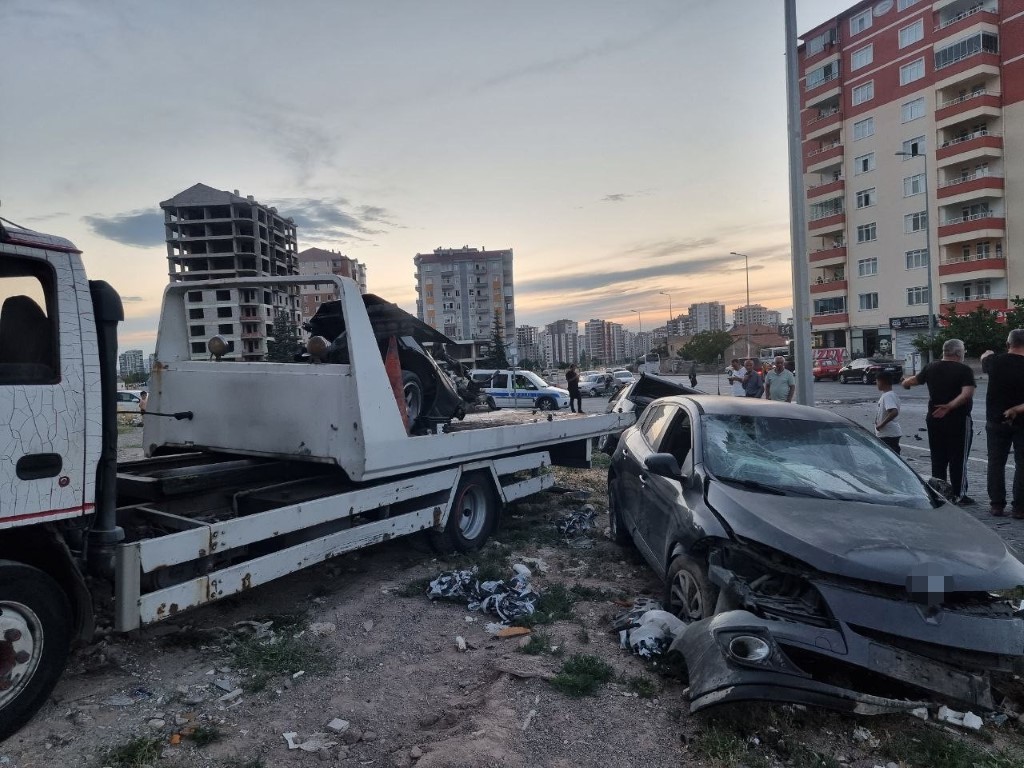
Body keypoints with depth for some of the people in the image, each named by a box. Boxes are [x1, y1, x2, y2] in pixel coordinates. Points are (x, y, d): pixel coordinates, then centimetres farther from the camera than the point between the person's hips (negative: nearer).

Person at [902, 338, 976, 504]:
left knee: (938, 458, 12)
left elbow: (915, 380, 21)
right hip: (958, 421, -5)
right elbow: (967, 394, -25)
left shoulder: (931, 368, 4)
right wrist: (949, 407, -23)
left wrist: (906, 383, 41)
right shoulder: (964, 370, -11)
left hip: (934, 420, 5)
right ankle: (959, 495, 7)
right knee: (958, 458, 3)